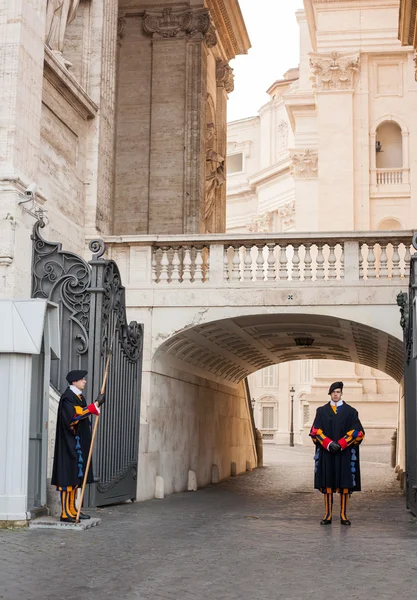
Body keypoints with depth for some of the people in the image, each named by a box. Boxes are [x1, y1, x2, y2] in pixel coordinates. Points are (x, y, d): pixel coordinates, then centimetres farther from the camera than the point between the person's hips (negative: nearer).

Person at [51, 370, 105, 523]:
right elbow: (75, 415, -26)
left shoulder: (79, 396, 15)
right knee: (68, 475, -9)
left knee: (76, 476, 11)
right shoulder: (67, 397, -13)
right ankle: (65, 513, -7)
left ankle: (72, 509, 16)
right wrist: (96, 404, -24)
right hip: (69, 443, -10)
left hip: (79, 444, 10)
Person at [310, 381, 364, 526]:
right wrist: (328, 444, -14)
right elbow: (316, 431, 1)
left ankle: (343, 515, 5)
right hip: (326, 453, 1)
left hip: (345, 453, -1)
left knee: (345, 484, 0)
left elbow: (357, 432, -1)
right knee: (327, 483, 0)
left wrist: (341, 444, -12)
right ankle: (328, 515, 4)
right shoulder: (322, 411, 8)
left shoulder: (350, 411, 5)